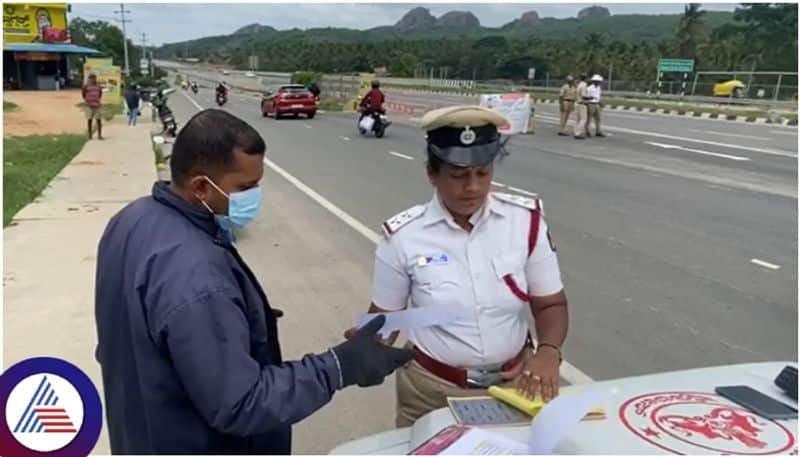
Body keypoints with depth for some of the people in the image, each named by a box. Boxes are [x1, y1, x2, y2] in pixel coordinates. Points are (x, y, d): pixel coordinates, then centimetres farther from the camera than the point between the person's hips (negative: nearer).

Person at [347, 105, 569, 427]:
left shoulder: (525, 221, -10)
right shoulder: (403, 236, -14)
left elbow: (550, 304, -2)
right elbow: (385, 315, -3)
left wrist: (548, 352, -21)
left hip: (515, 382, 2)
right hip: (432, 389, -1)